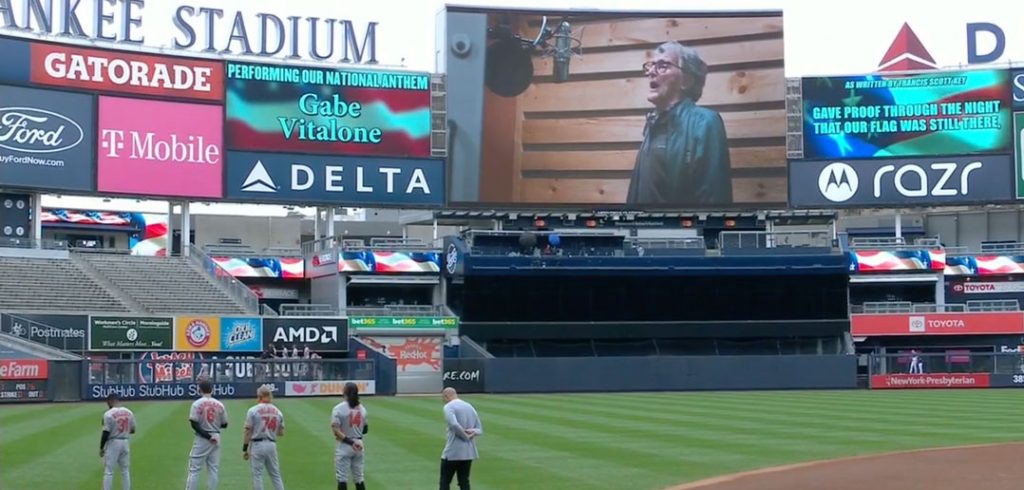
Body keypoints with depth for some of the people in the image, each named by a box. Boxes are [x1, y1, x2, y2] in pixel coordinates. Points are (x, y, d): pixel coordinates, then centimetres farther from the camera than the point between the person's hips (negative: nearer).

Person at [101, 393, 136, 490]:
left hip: (113, 443, -5)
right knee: (125, 470, 14)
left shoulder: (109, 414, -14)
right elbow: (133, 430, 10)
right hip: (125, 442, 5)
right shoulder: (129, 412, 4)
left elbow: (106, 433, -15)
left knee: (108, 471, 0)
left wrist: (101, 448, -6)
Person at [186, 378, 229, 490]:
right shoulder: (219, 405, 2)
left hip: (202, 439, -4)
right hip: (216, 439, 4)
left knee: (194, 468, -1)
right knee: (213, 469, 8)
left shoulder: (197, 404, -9)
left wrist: (207, 436, -13)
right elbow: (224, 425, 7)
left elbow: (194, 424, -15)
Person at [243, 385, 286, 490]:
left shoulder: (253, 410, -7)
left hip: (257, 445, -4)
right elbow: (281, 433, 10)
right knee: (275, 475, 11)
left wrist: (244, 449, -3)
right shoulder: (278, 412, 6)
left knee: (257, 474, 1)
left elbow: (247, 431, -8)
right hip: (272, 445, 4)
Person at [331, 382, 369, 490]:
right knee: (359, 477, 12)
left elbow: (336, 430, -20)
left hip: (343, 445, -5)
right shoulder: (362, 409, 4)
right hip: (358, 445, 5)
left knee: (342, 478, -1)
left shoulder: (338, 408, -11)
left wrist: (349, 441, -20)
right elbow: (365, 429, 11)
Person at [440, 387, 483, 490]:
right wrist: (473, 432, -7)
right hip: (469, 452, 7)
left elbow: (454, 424, -26)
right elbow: (480, 429, 13)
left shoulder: (449, 407, -8)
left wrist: (465, 435, -14)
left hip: (453, 452, -7)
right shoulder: (470, 406, 16)